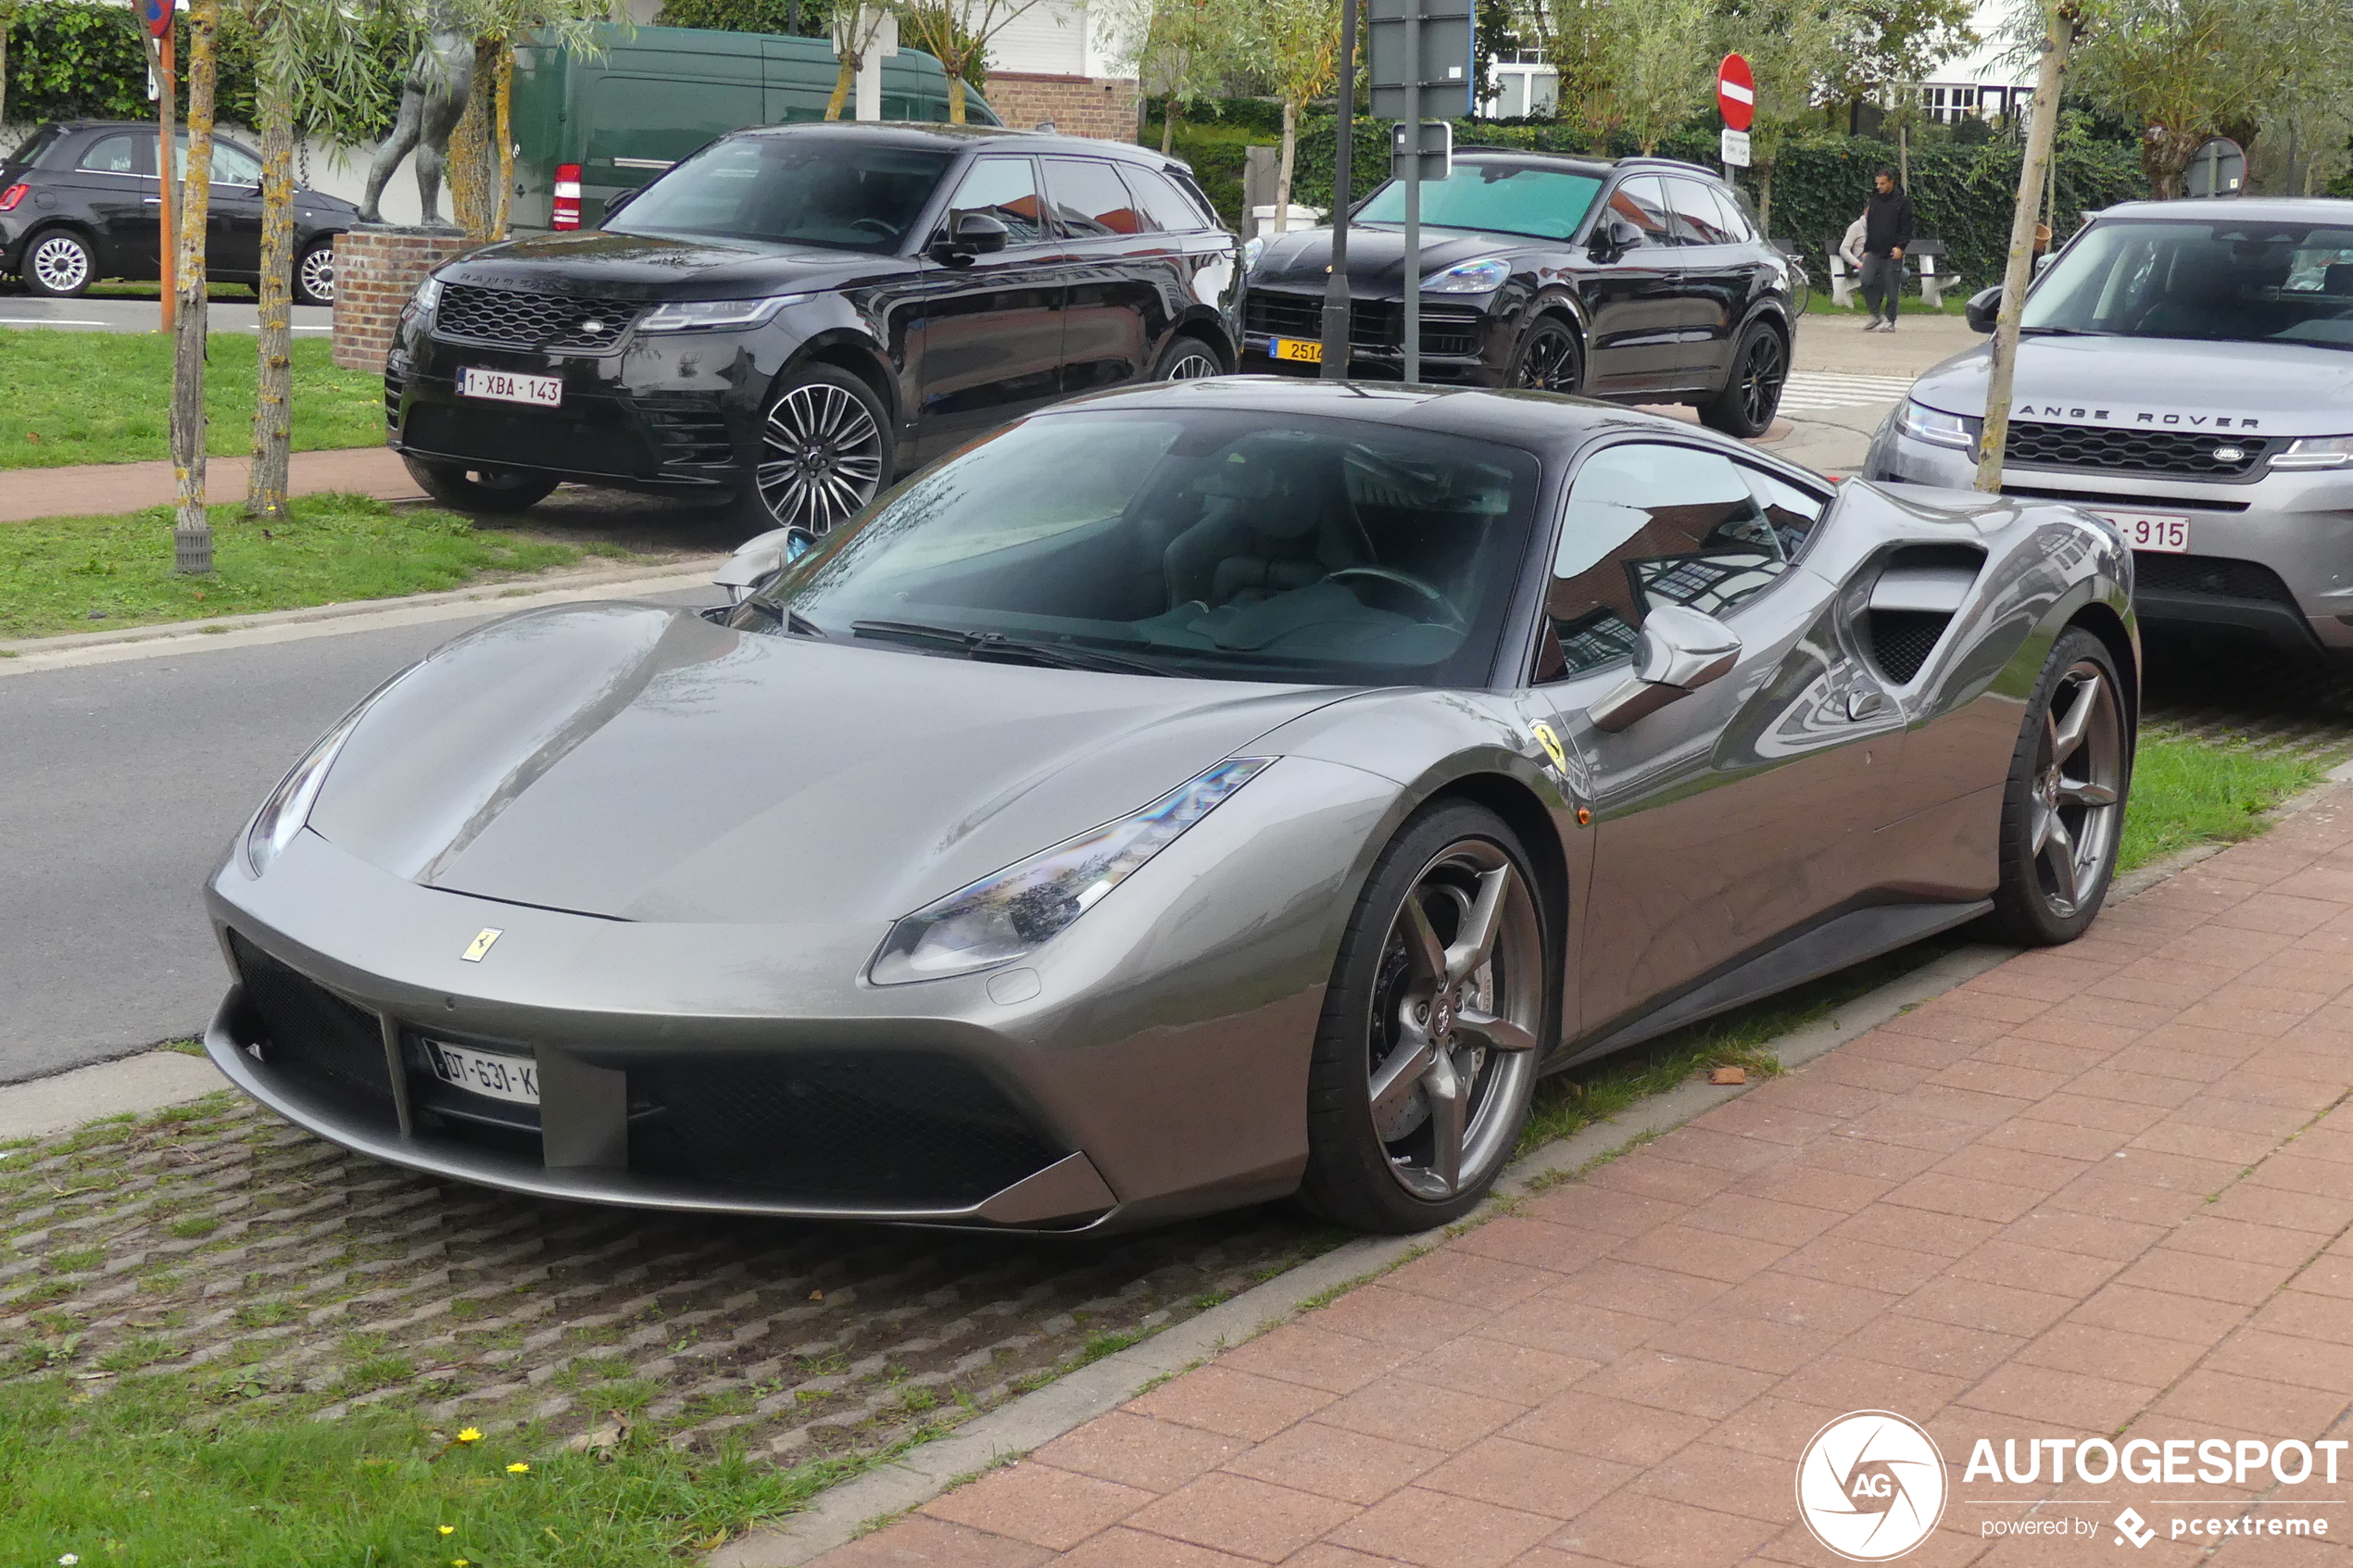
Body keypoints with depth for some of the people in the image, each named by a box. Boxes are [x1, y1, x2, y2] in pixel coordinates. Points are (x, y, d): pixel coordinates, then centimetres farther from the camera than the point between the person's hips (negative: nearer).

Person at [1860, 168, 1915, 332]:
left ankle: (1889, 321, 7)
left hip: (1892, 253, -4)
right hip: (1874, 251, 4)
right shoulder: (1874, 201, 15)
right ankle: (1876, 315, 2)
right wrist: (1866, 249, 17)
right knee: (1867, 282, -12)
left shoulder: (1902, 202, 0)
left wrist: (1900, 246, -15)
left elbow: (1906, 228, -3)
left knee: (1891, 289, -2)